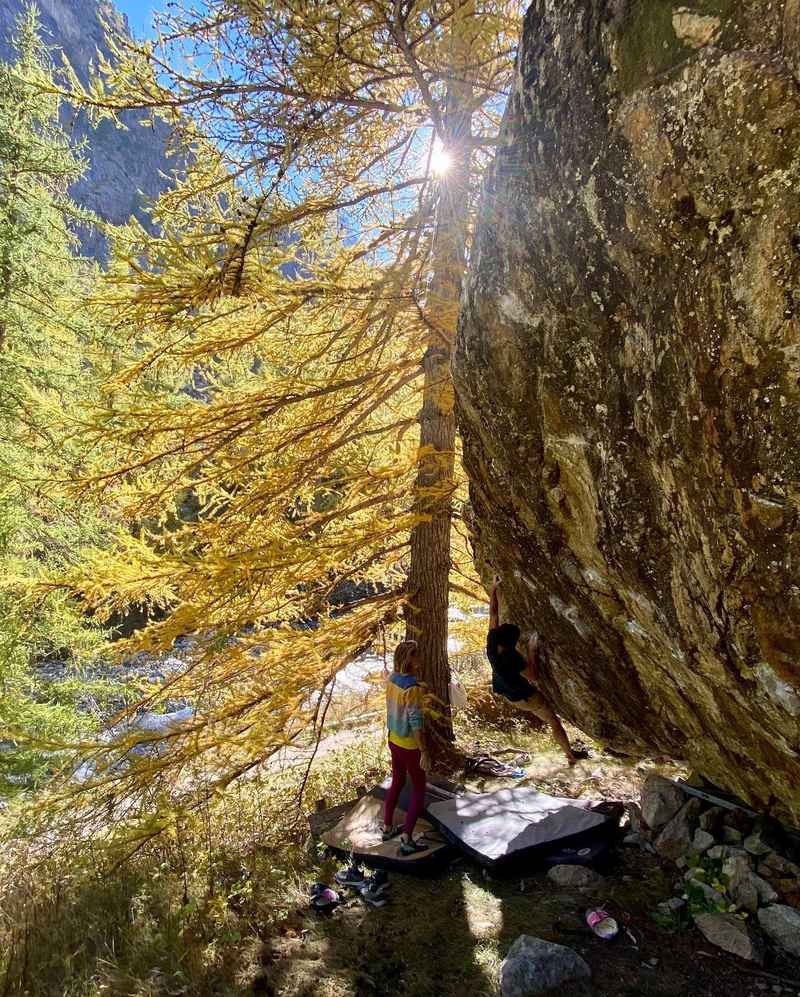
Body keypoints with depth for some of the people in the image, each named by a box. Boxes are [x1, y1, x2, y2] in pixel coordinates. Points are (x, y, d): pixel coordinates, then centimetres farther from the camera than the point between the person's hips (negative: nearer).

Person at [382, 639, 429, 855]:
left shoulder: (392, 679, -7)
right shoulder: (413, 689, -31)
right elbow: (416, 725, -27)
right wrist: (424, 753, -20)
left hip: (394, 740, 7)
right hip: (410, 747, -7)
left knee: (397, 783, 25)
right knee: (419, 791, 10)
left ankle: (387, 828, 39)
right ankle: (406, 841, 11)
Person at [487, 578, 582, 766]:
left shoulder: (491, 644, -19)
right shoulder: (511, 657, -38)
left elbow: (493, 614, -10)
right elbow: (534, 676, -28)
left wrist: (494, 588, -6)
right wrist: (532, 651, -24)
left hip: (507, 694, 7)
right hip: (525, 698, -7)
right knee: (555, 723, 12)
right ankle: (571, 756, 25)